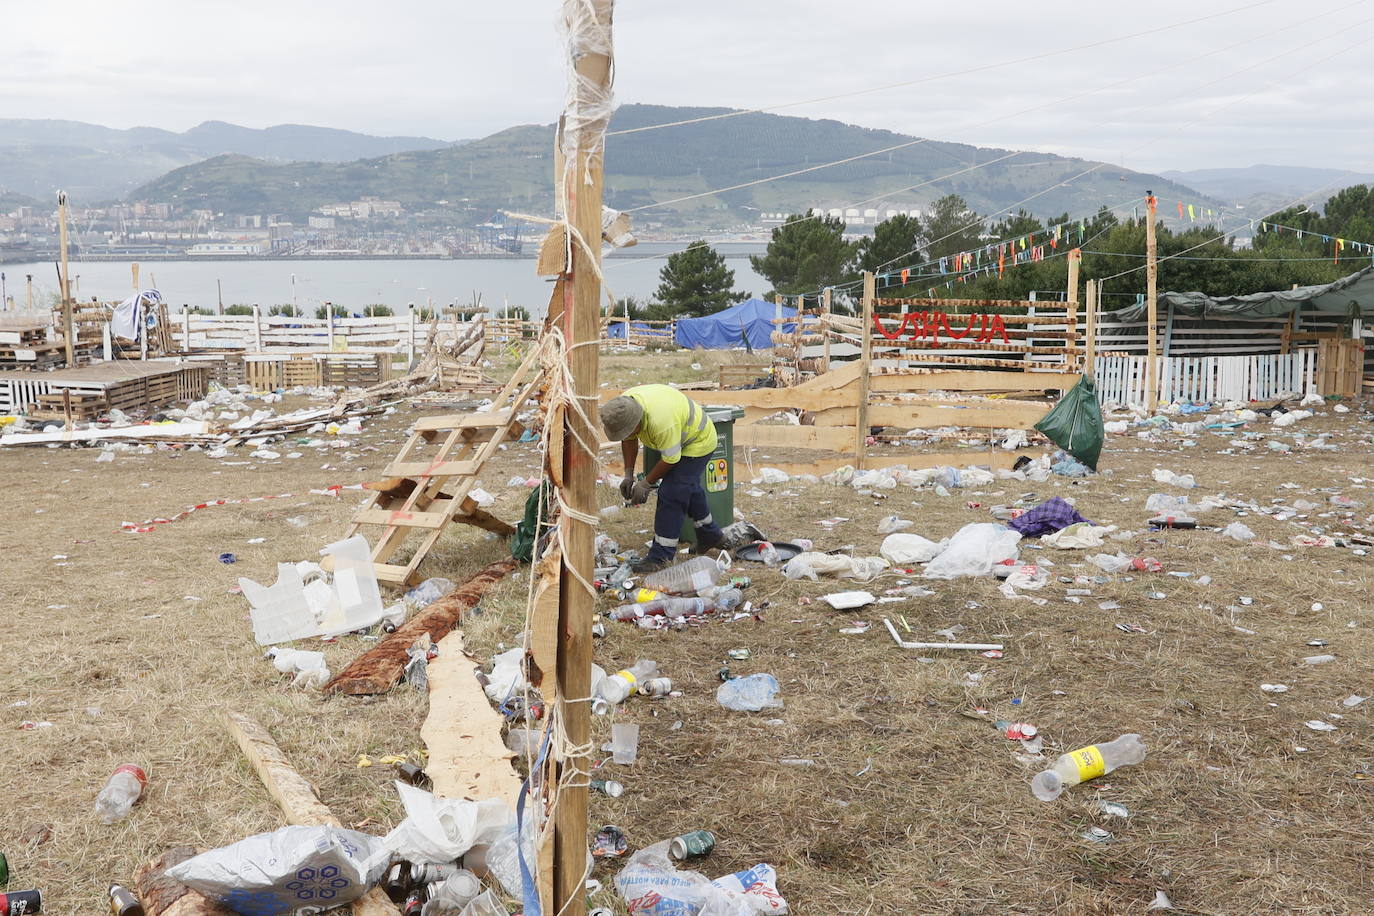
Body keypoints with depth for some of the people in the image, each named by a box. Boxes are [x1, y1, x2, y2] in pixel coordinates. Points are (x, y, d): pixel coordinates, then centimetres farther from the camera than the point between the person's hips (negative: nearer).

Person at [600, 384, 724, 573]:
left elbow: (670, 459, -29)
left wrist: (646, 483, -18)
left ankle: (662, 554, -7)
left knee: (672, 495, -14)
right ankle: (709, 534, 44)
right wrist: (628, 475, -5)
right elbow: (629, 440, -2)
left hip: (697, 442, -9)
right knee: (688, 488, 24)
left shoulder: (661, 422, -43)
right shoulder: (624, 405, -19)